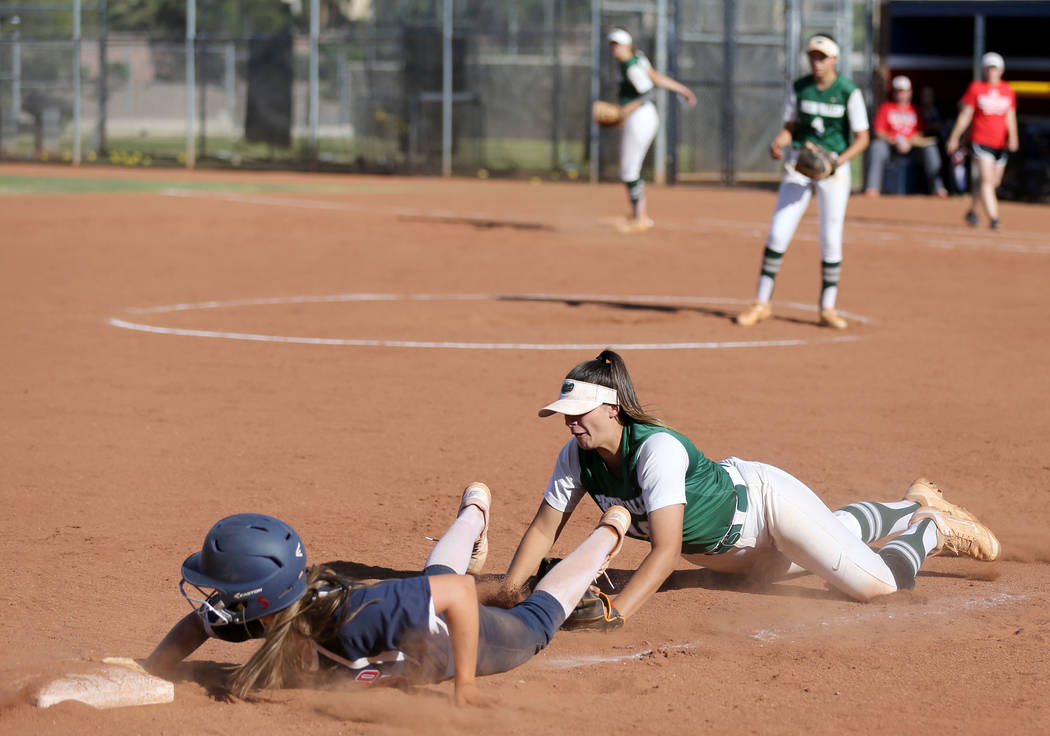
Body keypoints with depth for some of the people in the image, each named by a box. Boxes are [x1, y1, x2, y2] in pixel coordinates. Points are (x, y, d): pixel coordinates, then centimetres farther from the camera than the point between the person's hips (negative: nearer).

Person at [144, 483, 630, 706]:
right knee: (436, 573, 41)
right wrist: (147, 674, -31)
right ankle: (474, 513, 72)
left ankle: (607, 535, 53)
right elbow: (196, 625, -14)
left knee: (534, 622, 28)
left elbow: (458, 591, -46)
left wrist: (464, 684, -44)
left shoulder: (353, 618, -52)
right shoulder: (248, 614, -35)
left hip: (460, 634, -5)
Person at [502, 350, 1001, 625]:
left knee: (875, 584, -12)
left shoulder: (657, 450, -41)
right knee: (833, 534, 30)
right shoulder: (577, 457, -20)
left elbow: (667, 549, -46)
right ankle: (914, 506, 55)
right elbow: (543, 530, -12)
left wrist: (617, 612, -55)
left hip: (764, 499, -7)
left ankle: (931, 528, 19)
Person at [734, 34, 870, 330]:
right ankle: (761, 303, 5)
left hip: (834, 166, -3)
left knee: (831, 239, 0)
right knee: (778, 232, -2)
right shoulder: (799, 88, 3)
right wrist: (778, 143, -13)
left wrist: (838, 161, -21)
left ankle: (828, 308, 11)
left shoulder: (849, 92, -8)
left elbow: (862, 138, -7)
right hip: (799, 163, 3)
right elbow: (790, 128, 10)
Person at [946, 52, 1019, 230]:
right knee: (986, 179, -16)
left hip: (1000, 142, 5)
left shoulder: (1007, 90, 10)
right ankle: (993, 218, -24)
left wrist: (1012, 136, -4)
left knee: (994, 182, 11)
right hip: (980, 140, -5)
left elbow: (1010, 117, 12)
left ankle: (972, 211, 32)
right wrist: (954, 138, 0)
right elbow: (965, 115, 2)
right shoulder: (975, 87, 0)